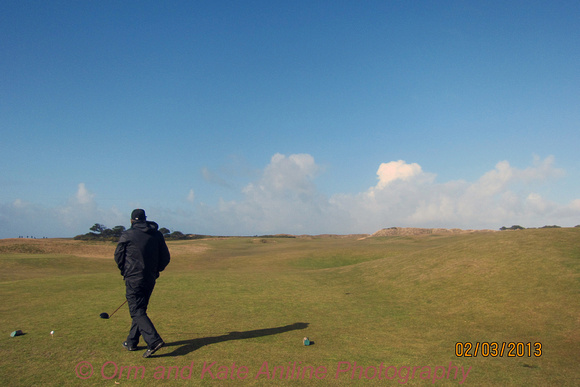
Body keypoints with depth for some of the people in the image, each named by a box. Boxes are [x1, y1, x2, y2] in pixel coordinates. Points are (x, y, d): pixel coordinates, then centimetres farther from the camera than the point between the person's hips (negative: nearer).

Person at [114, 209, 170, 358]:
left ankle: (154, 340, -20)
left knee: (137, 311, -6)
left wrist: (125, 271, 19)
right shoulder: (157, 235, 6)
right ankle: (132, 342, 25)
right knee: (140, 309, 17)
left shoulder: (127, 235, -5)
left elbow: (118, 257, 3)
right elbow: (165, 258, 8)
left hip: (134, 278, -5)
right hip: (150, 279, 5)